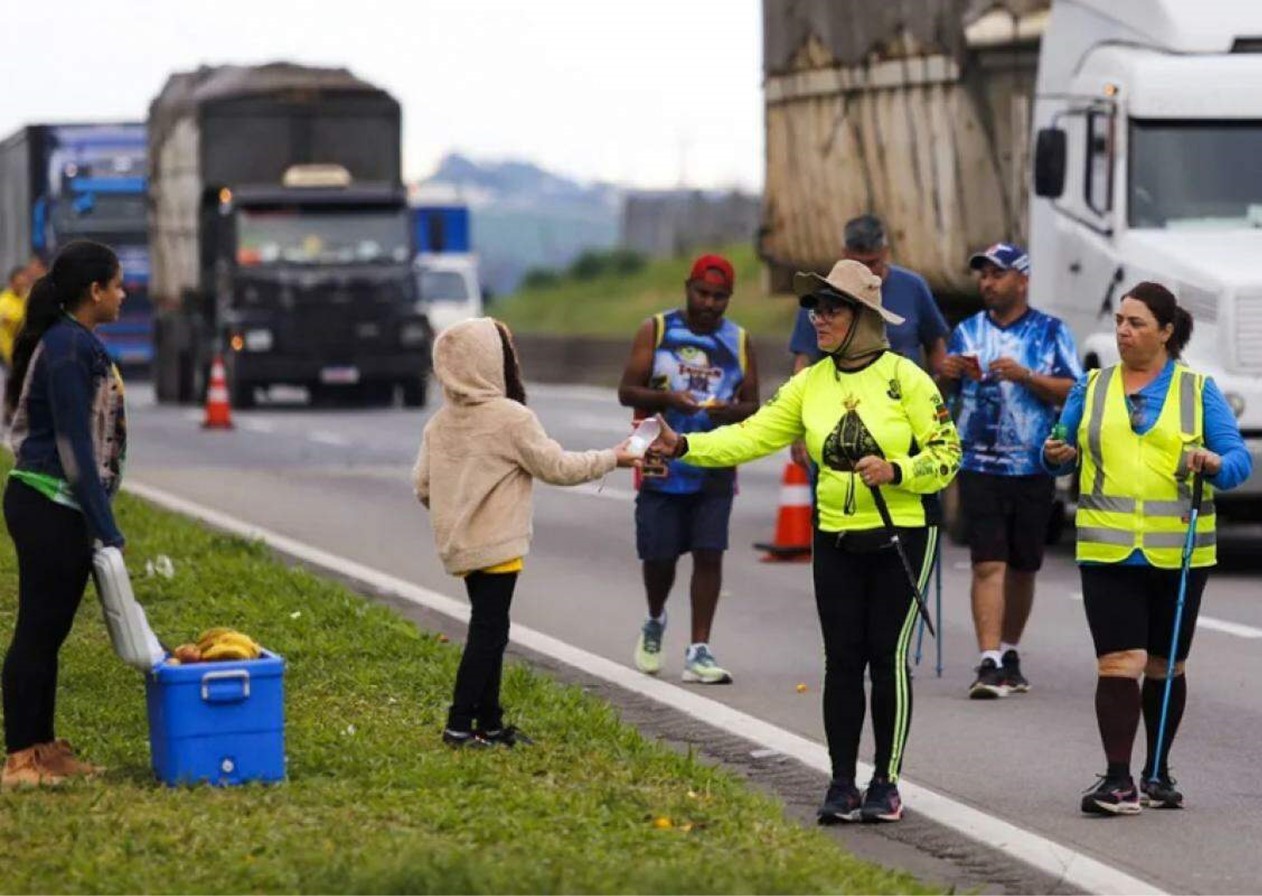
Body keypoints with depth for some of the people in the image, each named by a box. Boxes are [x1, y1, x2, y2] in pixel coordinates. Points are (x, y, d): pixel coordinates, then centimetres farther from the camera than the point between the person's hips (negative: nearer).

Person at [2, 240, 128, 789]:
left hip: (53, 509, 10)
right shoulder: (70, 348, -16)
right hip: (51, 508, -10)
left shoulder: (69, 342, 14)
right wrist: (106, 529, -17)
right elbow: (75, 446, -19)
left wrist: (100, 521, 18)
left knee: (47, 631, 13)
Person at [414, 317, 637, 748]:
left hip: (460, 545, 7)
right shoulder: (512, 418, -15)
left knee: (490, 631, 15)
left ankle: (490, 723, 18)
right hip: (497, 546, -7)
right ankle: (460, 725, -6)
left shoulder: (440, 423, 5)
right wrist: (612, 459, 4)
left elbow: (422, 483, 7)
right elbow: (557, 467, -9)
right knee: (487, 633, -3)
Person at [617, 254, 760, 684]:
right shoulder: (656, 330, 2)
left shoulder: (739, 342, 7)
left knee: (709, 554, -7)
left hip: (714, 468, 1)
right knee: (658, 555, 4)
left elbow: (753, 406, 9)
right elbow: (627, 391, -1)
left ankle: (698, 651, -4)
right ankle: (654, 624, 33)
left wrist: (731, 411, -14)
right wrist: (665, 399, -21)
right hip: (662, 465, -1)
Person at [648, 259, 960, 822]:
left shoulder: (904, 378, -7)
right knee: (842, 660, 3)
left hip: (901, 538, -4)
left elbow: (946, 454, -5)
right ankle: (842, 786, 10)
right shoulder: (811, 383, 5)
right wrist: (682, 445, -12)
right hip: (836, 541, 4)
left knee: (887, 656, -3)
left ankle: (886, 784, 8)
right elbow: (752, 435, 0)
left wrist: (895, 471, -22)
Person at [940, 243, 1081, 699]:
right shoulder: (967, 332, 12)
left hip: (1033, 470, 0)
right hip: (979, 468, 0)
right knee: (988, 565, -11)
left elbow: (1074, 394, -5)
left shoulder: (1052, 332, 4)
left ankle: (1009, 655, 23)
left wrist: (1025, 375, -17)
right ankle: (989, 663, -17)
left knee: (1022, 568, 8)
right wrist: (946, 374, -6)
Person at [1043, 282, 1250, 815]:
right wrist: (1058, 455, -7)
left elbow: (1239, 460, 1)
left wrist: (1216, 463, -21)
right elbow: (1066, 448, 16)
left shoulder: (1198, 390, 5)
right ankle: (1117, 781, -13)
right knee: (1118, 662, -12)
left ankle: (1158, 774, 24)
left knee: (1165, 666, 10)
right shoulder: (1092, 389, 10)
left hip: (1179, 551, 0)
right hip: (1108, 549, 0)